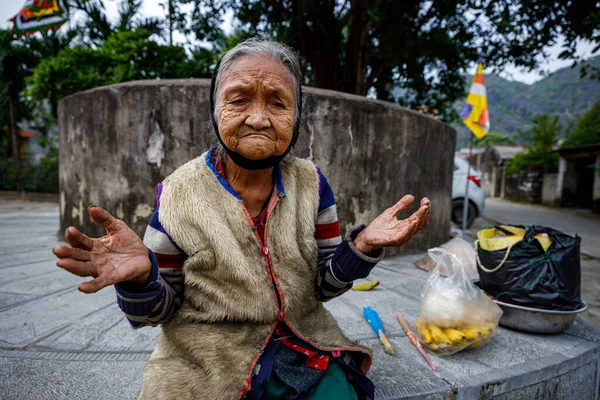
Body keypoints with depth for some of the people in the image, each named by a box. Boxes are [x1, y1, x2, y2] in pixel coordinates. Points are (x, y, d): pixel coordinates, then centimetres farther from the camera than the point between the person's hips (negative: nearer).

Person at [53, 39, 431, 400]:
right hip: (206, 365, -2)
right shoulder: (179, 193, -12)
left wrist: (363, 245, -21)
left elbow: (324, 285, -2)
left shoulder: (311, 183, -7)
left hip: (306, 352, 3)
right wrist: (140, 276, -27)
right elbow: (158, 310, -5)